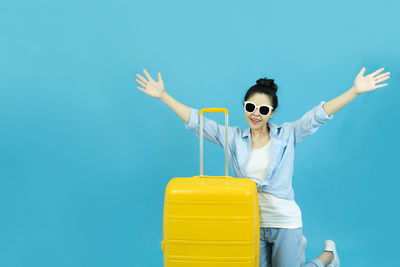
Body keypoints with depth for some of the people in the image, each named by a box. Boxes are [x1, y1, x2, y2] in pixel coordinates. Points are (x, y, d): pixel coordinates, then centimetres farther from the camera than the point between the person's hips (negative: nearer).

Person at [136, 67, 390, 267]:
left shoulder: (287, 135, -6)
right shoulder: (233, 137, 0)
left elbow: (318, 115, -16)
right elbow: (196, 121, -4)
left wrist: (355, 90, -27)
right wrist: (163, 95, -9)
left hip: (284, 221, -3)